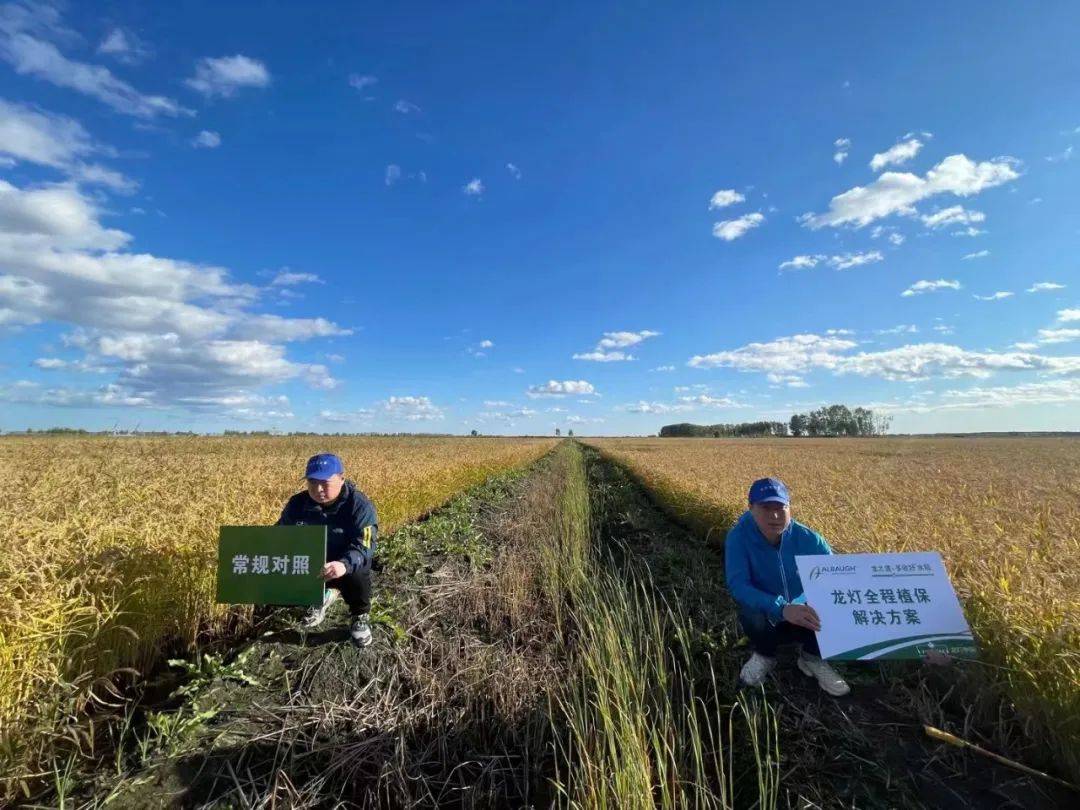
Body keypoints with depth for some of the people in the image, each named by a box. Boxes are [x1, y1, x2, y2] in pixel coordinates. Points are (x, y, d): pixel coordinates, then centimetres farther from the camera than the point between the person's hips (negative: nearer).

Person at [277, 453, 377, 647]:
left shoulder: (360, 506, -22)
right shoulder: (297, 503, -8)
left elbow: (364, 546, -31)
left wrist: (344, 564, -53)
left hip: (347, 566, -4)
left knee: (356, 571, -35)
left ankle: (361, 615, -2)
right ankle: (322, 596, 13)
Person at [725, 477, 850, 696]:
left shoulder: (806, 537, -17)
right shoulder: (738, 537, -25)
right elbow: (738, 586, -34)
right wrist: (782, 609, -49)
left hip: (803, 615, 2)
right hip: (764, 617, -2)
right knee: (753, 615, -36)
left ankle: (812, 658, 4)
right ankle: (764, 655, 2)